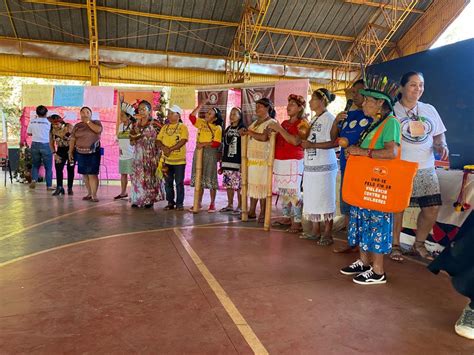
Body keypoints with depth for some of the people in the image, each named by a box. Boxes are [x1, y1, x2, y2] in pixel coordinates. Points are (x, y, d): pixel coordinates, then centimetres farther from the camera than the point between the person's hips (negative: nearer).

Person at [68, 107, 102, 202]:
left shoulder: (96, 122, 3)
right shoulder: (77, 126, 10)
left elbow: (98, 130, -20)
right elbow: (72, 139, 10)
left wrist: (88, 121, -12)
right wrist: (70, 152, 4)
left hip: (93, 153, -4)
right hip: (80, 153, 4)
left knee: (92, 174, -10)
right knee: (84, 174, 8)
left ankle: (94, 195, -9)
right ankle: (89, 193, 18)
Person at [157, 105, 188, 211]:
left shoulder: (182, 127, -3)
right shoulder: (165, 127, 13)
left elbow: (183, 141, -15)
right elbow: (158, 140, 9)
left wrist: (170, 149, -19)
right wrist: (164, 147, -12)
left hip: (179, 160, -5)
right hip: (167, 160, 5)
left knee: (179, 182, 1)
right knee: (168, 182, 9)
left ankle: (179, 203, 9)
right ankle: (170, 202, 20)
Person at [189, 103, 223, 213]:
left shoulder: (218, 128, -5)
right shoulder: (201, 122, 10)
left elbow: (216, 143, -14)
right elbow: (192, 116, -1)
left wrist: (203, 144, -16)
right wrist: (200, 105, -1)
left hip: (210, 153, -5)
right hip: (199, 152, 5)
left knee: (210, 178, 0)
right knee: (199, 178, 8)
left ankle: (212, 204, 10)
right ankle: (199, 202, 17)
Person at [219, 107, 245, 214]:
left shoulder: (242, 129, -2)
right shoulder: (227, 129, 16)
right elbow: (223, 146, 17)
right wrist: (222, 162, 14)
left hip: (237, 162, -6)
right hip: (227, 161, 6)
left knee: (239, 185, -4)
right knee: (228, 184, 9)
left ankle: (239, 207, 5)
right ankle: (230, 205, 20)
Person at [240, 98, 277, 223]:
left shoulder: (271, 122, -5)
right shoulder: (255, 122, 21)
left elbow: (264, 137, -20)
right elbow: (250, 134, 33)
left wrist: (249, 132, -11)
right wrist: (244, 132, 11)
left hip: (263, 160, -7)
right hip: (251, 158, 7)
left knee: (261, 186, -5)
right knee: (252, 185, 8)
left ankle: (262, 214, 2)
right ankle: (252, 211, 16)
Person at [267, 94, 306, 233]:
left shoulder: (302, 123, -2)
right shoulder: (284, 123, 19)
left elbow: (295, 141, -18)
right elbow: (278, 139, 26)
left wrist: (279, 128, -15)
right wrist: (273, 130, 7)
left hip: (293, 162, -7)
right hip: (279, 162, 7)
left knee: (294, 192, -9)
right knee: (283, 192, 10)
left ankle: (297, 222, -4)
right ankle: (286, 217, 21)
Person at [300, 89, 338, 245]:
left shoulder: (329, 118, -10)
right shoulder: (313, 119, 15)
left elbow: (334, 142, -19)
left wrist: (312, 145, -20)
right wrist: (304, 141, 6)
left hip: (324, 167, -8)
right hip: (310, 166, 8)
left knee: (325, 200, -1)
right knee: (312, 199, 12)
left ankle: (327, 234, 9)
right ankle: (316, 231, 23)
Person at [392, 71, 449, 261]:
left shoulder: (429, 110, 11)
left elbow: (439, 134, 19)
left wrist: (441, 145, -2)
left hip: (425, 168, 5)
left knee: (432, 208, 4)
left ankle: (419, 244, 24)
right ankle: (395, 245, 22)